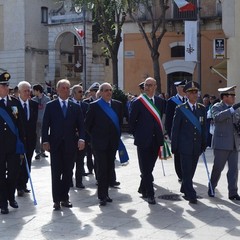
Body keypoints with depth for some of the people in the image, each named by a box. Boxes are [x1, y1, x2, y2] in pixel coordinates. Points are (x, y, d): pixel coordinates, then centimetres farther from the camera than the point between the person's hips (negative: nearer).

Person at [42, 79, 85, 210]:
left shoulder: (75, 107, 8)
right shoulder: (50, 106, 2)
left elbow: (80, 125, 4)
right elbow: (45, 125, 0)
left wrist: (81, 139, -12)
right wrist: (45, 141, -8)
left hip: (70, 144, 2)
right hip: (55, 144, -2)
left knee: (68, 172, 6)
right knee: (56, 173, 0)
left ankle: (64, 198, 16)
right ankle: (57, 200, 5)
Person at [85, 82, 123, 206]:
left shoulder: (117, 105, 7)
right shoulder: (94, 106, -5)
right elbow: (87, 123, 0)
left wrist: (117, 135, 12)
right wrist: (94, 136, 2)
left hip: (113, 143, 4)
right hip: (100, 143, -4)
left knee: (109, 169, 8)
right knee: (102, 169, -4)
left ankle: (105, 193, 19)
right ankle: (102, 196, 0)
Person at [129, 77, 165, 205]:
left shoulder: (160, 101, 8)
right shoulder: (138, 102, -6)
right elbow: (132, 121, -1)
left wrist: (160, 134, 11)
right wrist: (137, 134, 2)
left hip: (156, 140, 5)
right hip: (143, 140, -4)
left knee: (149, 167, 13)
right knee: (146, 169, -3)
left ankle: (143, 188, 31)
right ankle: (149, 194, 1)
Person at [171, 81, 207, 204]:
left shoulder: (202, 109, 9)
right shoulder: (180, 109, -3)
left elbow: (203, 128, 12)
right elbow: (175, 128, -2)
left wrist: (204, 144, 8)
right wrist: (174, 146, -4)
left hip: (197, 146, 4)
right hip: (185, 146, -4)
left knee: (191, 170, 11)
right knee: (187, 171, -5)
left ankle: (185, 189, 28)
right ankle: (191, 195, -1)